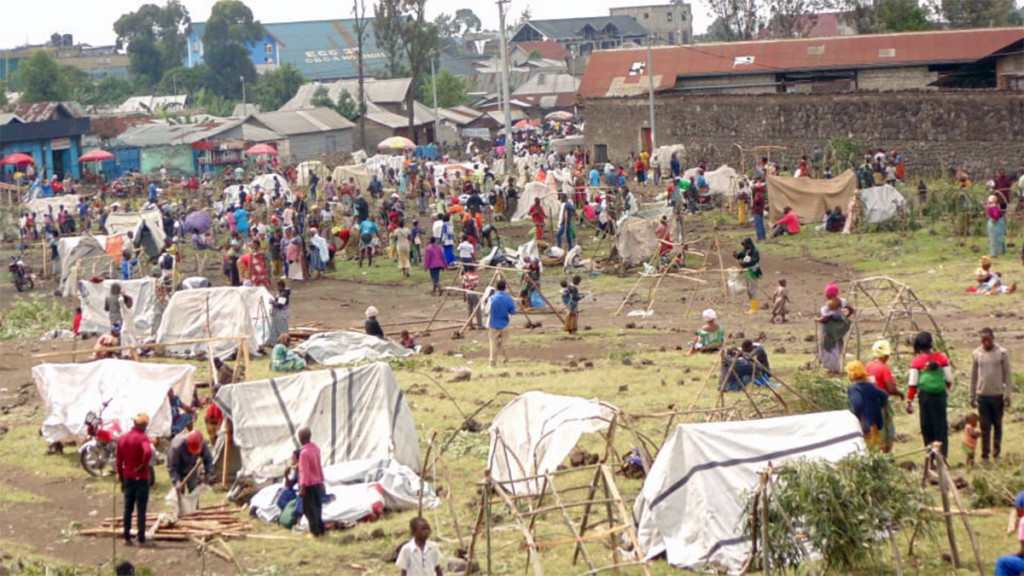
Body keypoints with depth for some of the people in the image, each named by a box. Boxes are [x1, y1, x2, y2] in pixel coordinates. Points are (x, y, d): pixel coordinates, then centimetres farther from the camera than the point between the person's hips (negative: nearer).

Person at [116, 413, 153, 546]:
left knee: (128, 508, 12)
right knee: (141, 509, 0)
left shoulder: (122, 439, 7)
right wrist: (144, 465, -17)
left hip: (127, 479, 5)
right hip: (141, 479, -5)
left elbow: (118, 461, 9)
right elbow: (148, 452, -34)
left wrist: (121, 479, 15)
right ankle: (141, 539, 0)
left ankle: (127, 538, 13)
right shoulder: (143, 438, -12)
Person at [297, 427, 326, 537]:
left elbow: (304, 471, -22)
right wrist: (321, 480, 21)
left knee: (309, 510, 1)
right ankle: (320, 530, 21)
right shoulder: (316, 448, 4)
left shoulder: (304, 452, -21)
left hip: (308, 484, -8)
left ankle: (315, 531, 3)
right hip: (317, 483, 8)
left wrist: (302, 487, -20)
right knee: (317, 507, 16)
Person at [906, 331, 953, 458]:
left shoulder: (916, 361, -6)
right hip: (940, 395, 2)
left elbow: (912, 383, -6)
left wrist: (909, 402, -1)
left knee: (927, 425, 7)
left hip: (925, 395, -2)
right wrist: (946, 390, 24)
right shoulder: (942, 358, 0)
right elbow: (949, 379, 4)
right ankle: (943, 453, 5)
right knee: (941, 425, 9)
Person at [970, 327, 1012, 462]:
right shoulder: (976, 354, 4)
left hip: (998, 395, -1)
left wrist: (1007, 395, -6)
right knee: (985, 427, 2)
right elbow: (973, 376, 11)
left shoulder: (1002, 353, -3)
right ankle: (985, 455, 7)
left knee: (998, 426, 8)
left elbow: (1008, 375, 0)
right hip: (982, 395, 1)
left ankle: (997, 454, 17)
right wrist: (972, 396, 10)